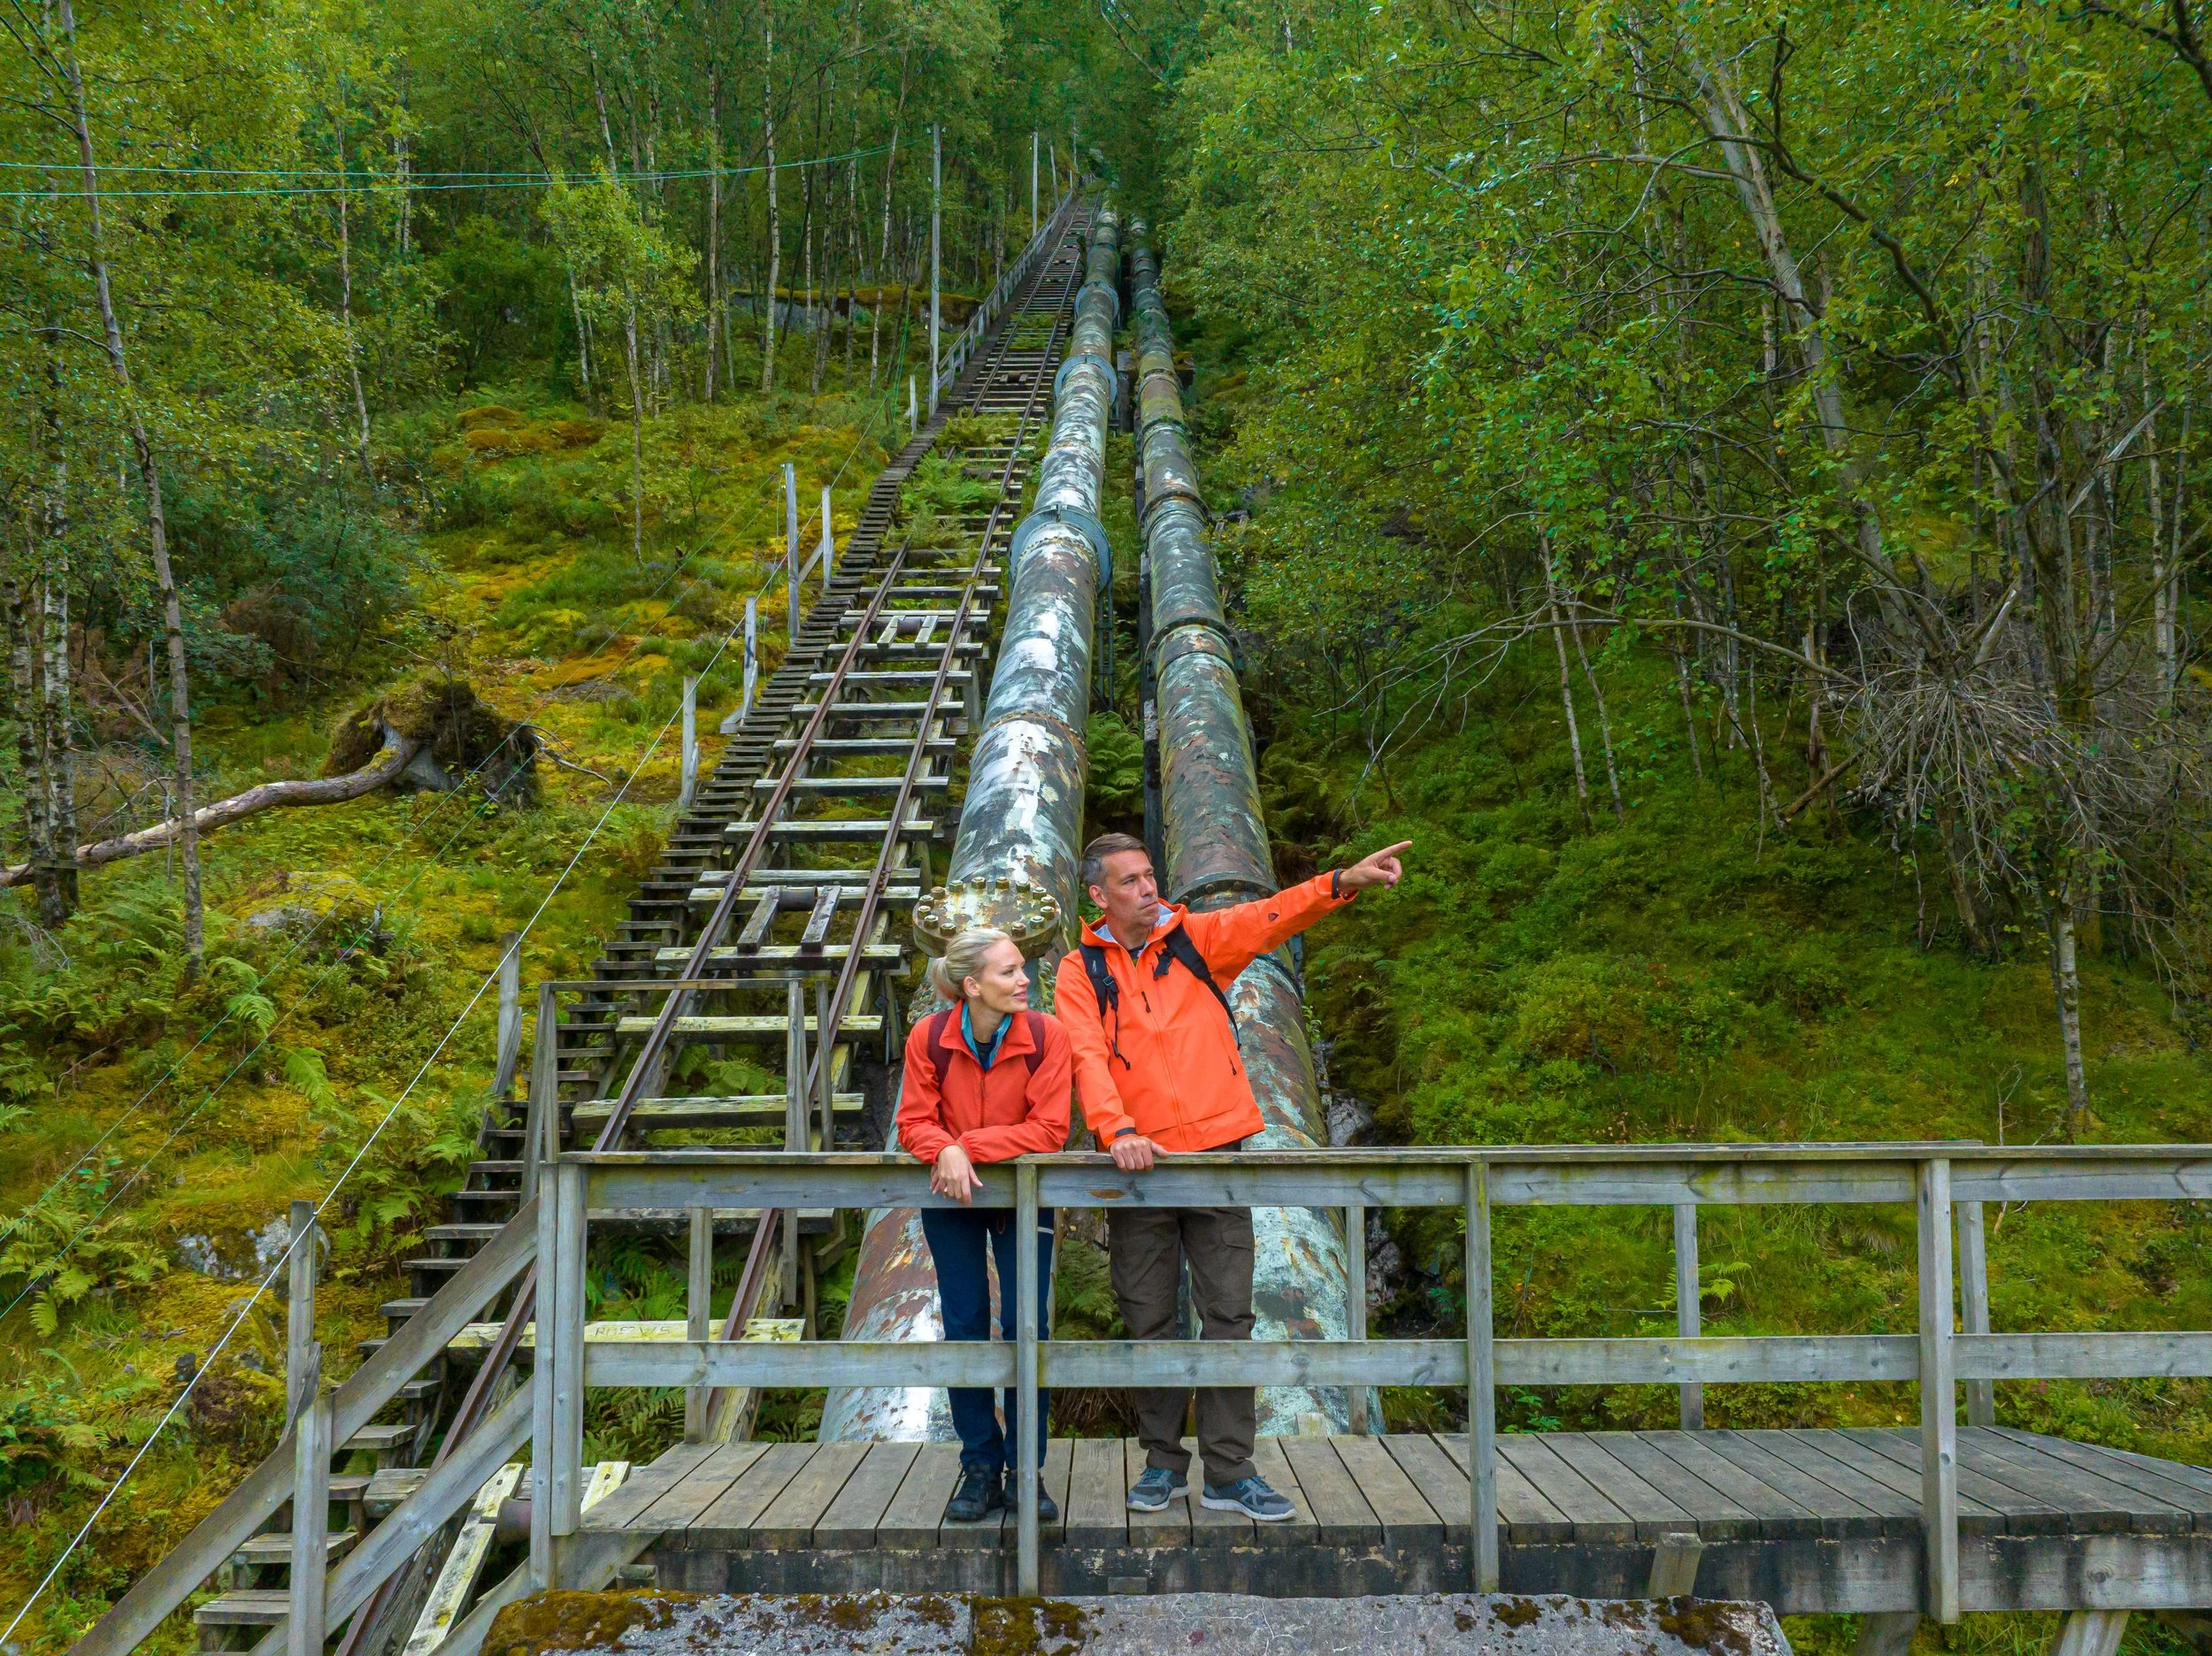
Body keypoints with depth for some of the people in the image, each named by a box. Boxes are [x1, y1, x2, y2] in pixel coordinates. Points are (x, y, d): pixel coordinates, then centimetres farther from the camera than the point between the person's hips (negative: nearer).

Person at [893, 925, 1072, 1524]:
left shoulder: (1046, 1035, -19)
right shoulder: (929, 1037, -15)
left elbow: (1048, 1128, -21)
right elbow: (915, 1121, -10)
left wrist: (968, 1145, -25)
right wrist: (946, 1150, -32)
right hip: (952, 1196, 1)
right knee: (964, 1325, 4)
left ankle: (1025, 1469, 9)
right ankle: (980, 1469, 16)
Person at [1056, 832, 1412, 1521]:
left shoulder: (1197, 939, 6)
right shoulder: (1080, 972, 3)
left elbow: (1267, 919, -9)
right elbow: (1088, 1057, -9)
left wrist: (1342, 882, -25)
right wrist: (1118, 1130, -25)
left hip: (1217, 1154, 1)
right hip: (1139, 1165, 0)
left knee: (1228, 1315, 1)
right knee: (1149, 1322, 8)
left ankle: (1229, 1472, 9)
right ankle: (1163, 1463, 22)